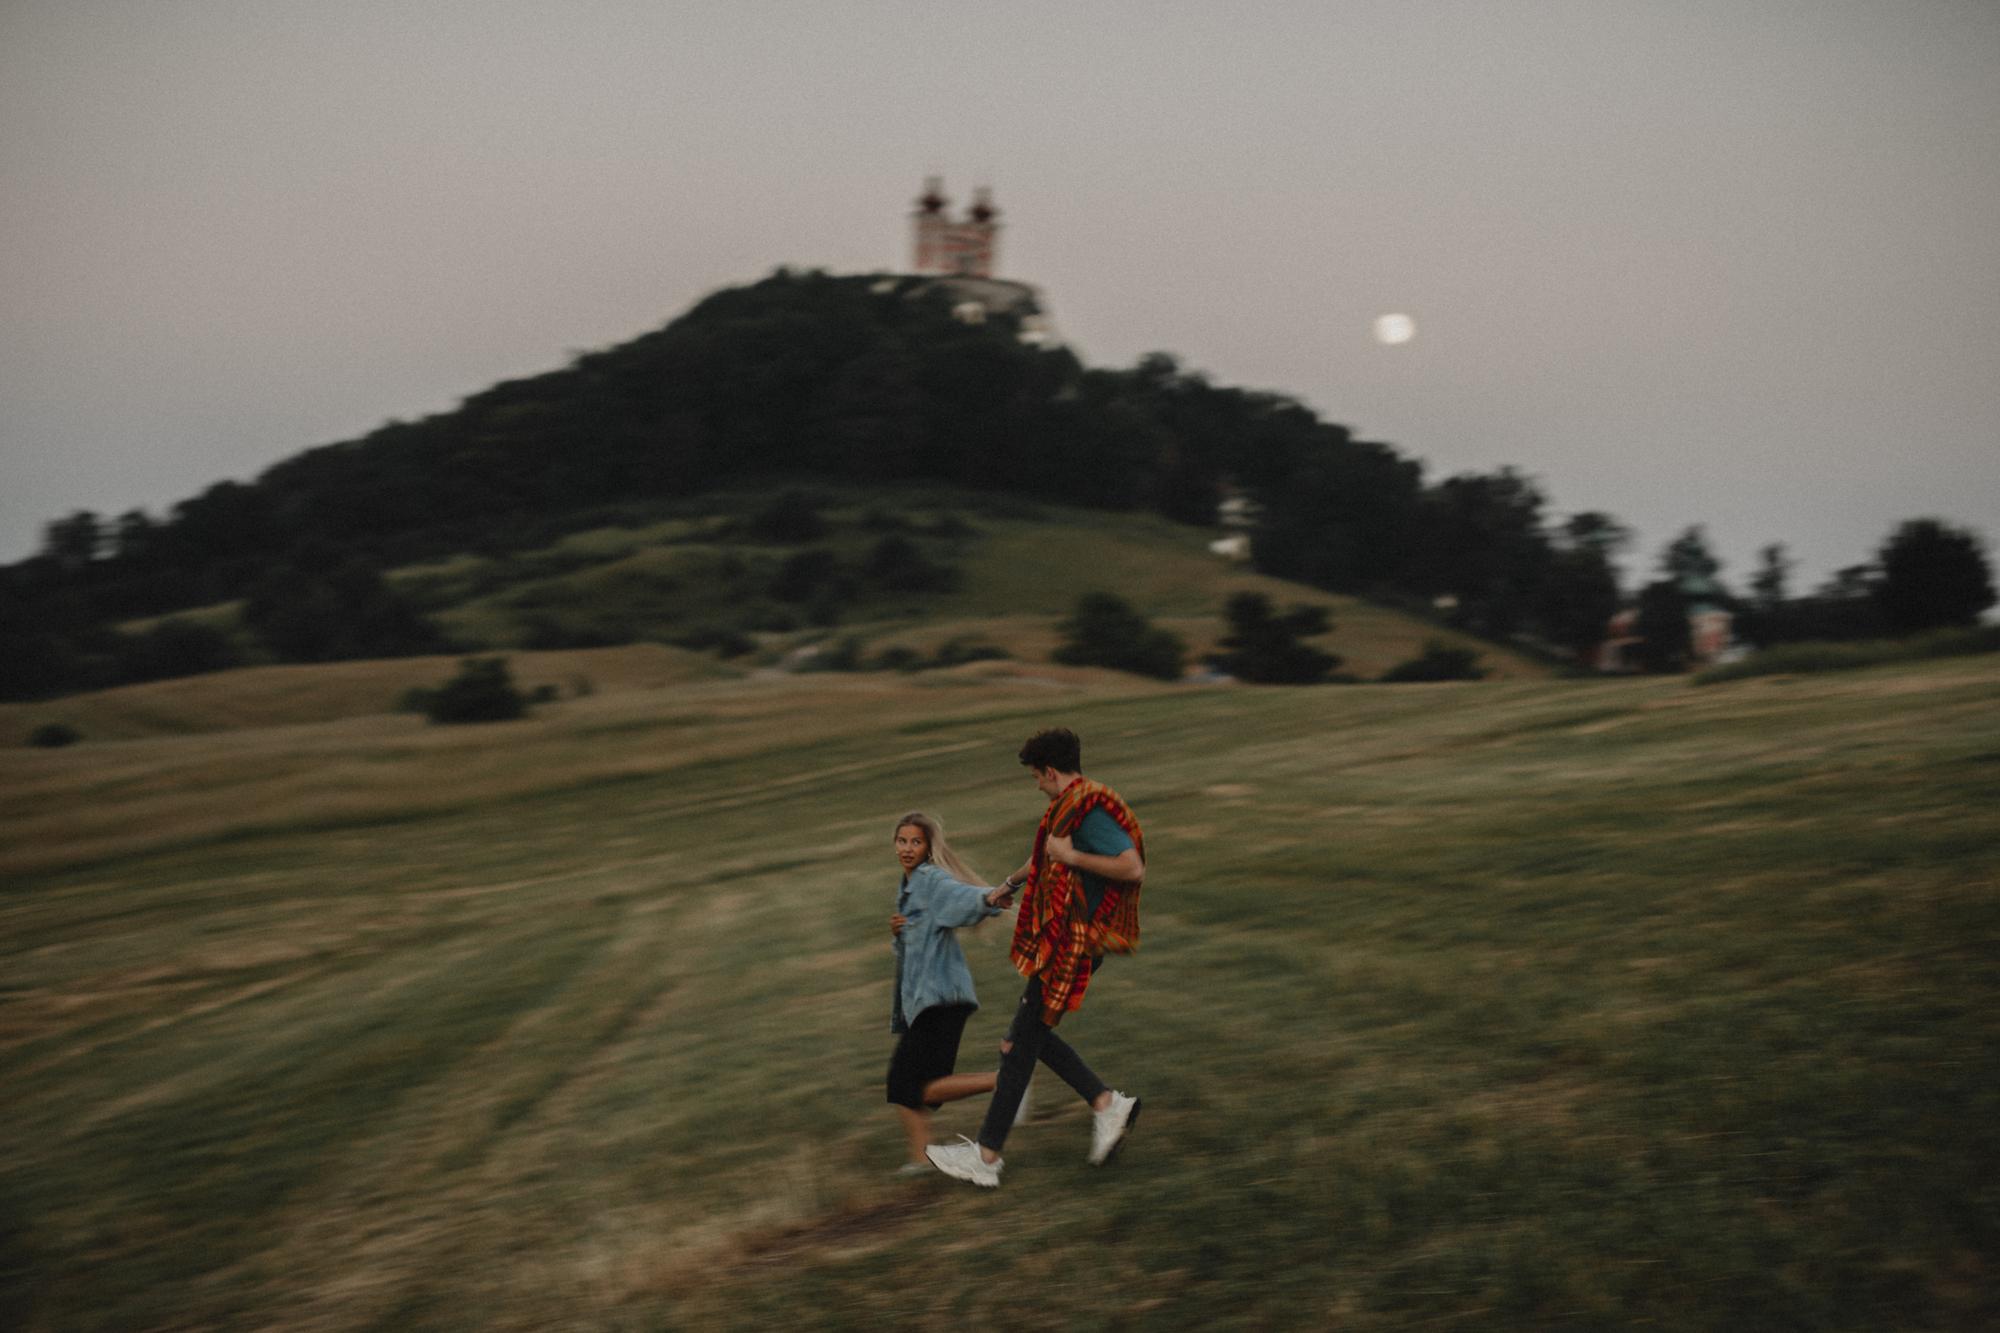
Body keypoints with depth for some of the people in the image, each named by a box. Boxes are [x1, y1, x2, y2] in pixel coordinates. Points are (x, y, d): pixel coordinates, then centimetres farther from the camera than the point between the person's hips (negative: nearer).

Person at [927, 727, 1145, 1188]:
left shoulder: (1088, 809, -18)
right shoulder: (1072, 806, 14)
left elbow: (1134, 868, -27)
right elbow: (1046, 857, 34)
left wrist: (1071, 856, -21)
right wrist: (1011, 883, 46)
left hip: (1072, 948, -10)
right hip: (1061, 940, 10)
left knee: (1021, 1043, -4)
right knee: (1028, 1034, 14)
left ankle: (986, 1157, 3)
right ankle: (1107, 1106, 14)